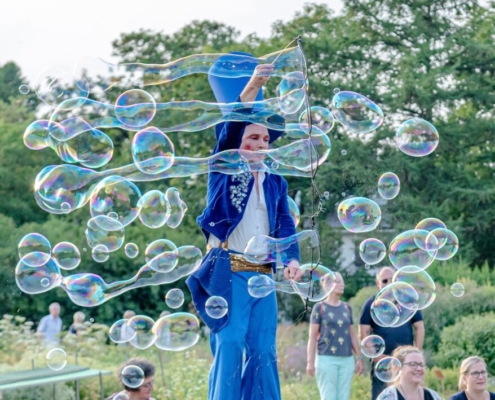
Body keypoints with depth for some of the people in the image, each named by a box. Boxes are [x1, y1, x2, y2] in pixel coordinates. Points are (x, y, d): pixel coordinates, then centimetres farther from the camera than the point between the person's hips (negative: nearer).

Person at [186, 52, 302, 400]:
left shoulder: (275, 182, 17)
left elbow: (285, 226, 7)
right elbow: (229, 130, -14)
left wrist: (292, 259, -13)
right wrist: (249, 93, -31)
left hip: (263, 275, 5)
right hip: (227, 271, -5)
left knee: (263, 351, 2)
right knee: (230, 345, -13)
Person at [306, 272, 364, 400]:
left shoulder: (347, 308, 13)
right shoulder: (320, 307, 0)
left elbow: (352, 335, 17)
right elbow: (312, 336, -1)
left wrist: (359, 358, 12)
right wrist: (310, 361, -6)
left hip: (347, 360, 4)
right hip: (326, 359, -4)